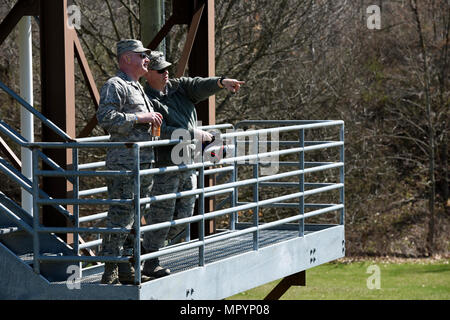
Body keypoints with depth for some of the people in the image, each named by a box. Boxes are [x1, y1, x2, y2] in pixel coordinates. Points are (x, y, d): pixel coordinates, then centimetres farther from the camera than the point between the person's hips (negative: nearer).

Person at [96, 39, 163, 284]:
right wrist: (140, 118, -18)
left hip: (144, 162, 10)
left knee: (136, 217, 12)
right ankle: (110, 273, -8)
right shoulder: (114, 86, -7)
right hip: (124, 162, -10)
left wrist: (154, 120, 20)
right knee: (120, 217, -10)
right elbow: (105, 118, -21)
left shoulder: (138, 88, 23)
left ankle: (126, 270, 18)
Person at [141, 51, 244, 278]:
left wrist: (222, 82, -27)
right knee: (162, 214, -2)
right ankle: (150, 264, 9)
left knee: (183, 216, 10)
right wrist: (195, 135, -20)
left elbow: (199, 86, -6)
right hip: (164, 166, -7)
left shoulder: (177, 87, 12)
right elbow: (162, 132, -20)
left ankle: (150, 246, 27)